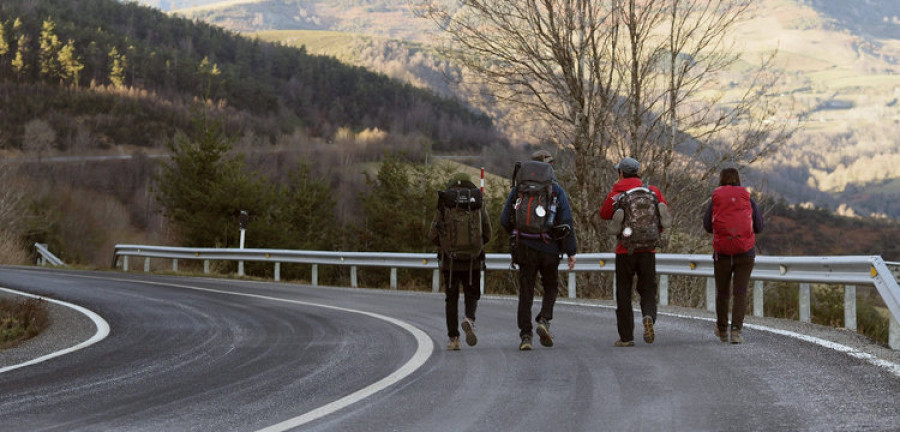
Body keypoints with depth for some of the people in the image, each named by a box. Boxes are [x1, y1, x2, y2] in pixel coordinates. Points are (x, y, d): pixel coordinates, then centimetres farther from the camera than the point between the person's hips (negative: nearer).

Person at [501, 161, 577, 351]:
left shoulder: (518, 189, 7)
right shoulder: (556, 190, 3)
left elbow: (505, 220, 7)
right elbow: (566, 221, -5)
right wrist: (571, 251, -2)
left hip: (524, 247, 1)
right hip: (549, 248, -1)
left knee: (526, 292, 4)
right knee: (551, 287, 18)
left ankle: (525, 336, -4)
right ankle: (544, 320, -4)